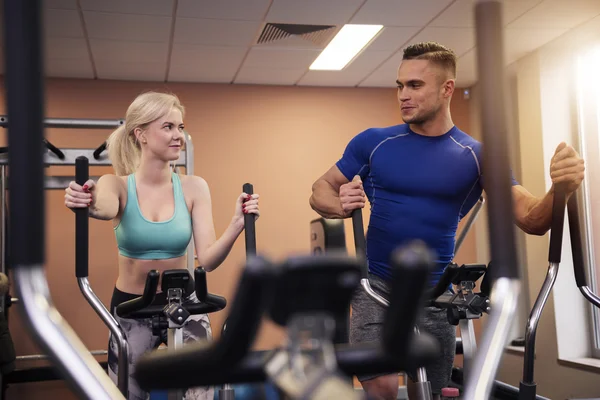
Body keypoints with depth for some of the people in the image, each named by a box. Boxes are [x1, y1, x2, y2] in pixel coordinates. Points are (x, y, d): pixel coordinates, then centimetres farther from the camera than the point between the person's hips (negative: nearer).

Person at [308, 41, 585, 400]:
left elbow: (532, 220, -9)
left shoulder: (478, 156, -3)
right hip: (377, 283, -1)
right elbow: (320, 191, 4)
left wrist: (562, 188, -31)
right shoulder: (373, 142, -2)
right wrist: (340, 206, -20)